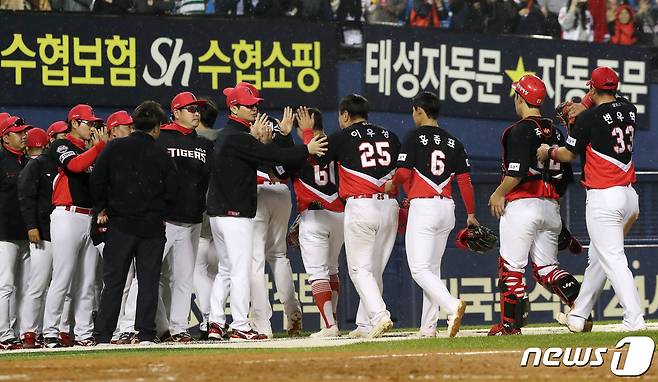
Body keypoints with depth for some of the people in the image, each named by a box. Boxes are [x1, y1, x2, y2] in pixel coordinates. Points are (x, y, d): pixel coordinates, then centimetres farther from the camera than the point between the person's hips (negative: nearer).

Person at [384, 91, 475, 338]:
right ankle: (428, 328, 11)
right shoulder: (453, 142, 11)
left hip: (423, 206, -7)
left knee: (419, 269, -8)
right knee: (433, 268, 13)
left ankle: (452, 305, -30)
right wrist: (471, 214, 14)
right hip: (447, 207, 7)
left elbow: (403, 173, -10)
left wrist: (391, 184, 12)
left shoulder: (415, 137, -5)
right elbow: (465, 180, 9)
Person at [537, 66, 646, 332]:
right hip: (629, 196, 8)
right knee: (597, 257, 17)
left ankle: (634, 318, -19)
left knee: (612, 260, -9)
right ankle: (578, 316, 25)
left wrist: (549, 152, 20)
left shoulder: (590, 117, -10)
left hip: (603, 198, -8)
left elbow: (570, 154, 1)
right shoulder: (630, 111, 8)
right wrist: (581, 111, 23)